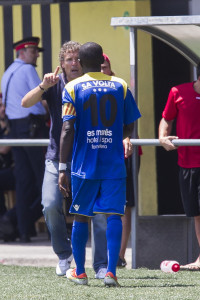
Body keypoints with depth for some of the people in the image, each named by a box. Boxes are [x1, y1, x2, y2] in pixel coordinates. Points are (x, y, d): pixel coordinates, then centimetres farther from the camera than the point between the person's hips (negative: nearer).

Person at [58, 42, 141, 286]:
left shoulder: (72, 88, -2)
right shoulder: (120, 86, 4)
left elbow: (68, 129, -9)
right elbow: (129, 127, 10)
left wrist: (62, 168, -9)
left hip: (84, 165, 0)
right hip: (114, 165, 0)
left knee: (80, 216, 11)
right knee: (113, 215, -2)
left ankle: (79, 273, 19)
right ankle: (111, 271, -14)